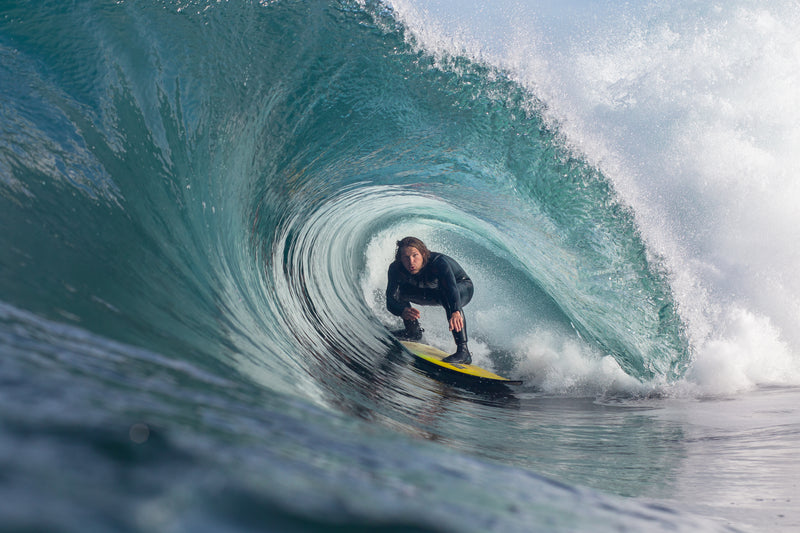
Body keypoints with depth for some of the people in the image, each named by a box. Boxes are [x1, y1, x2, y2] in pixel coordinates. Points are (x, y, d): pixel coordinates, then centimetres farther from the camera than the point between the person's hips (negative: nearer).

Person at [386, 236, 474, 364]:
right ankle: (413, 331, 9)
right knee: (397, 290, -14)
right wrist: (402, 311, -52)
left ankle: (463, 351, -38)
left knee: (446, 295, -39)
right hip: (434, 293, 5)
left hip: (462, 288, -5)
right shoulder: (396, 269, -25)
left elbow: (451, 288, -54)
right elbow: (391, 300, -29)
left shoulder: (438, 262, -38)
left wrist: (455, 312, -73)